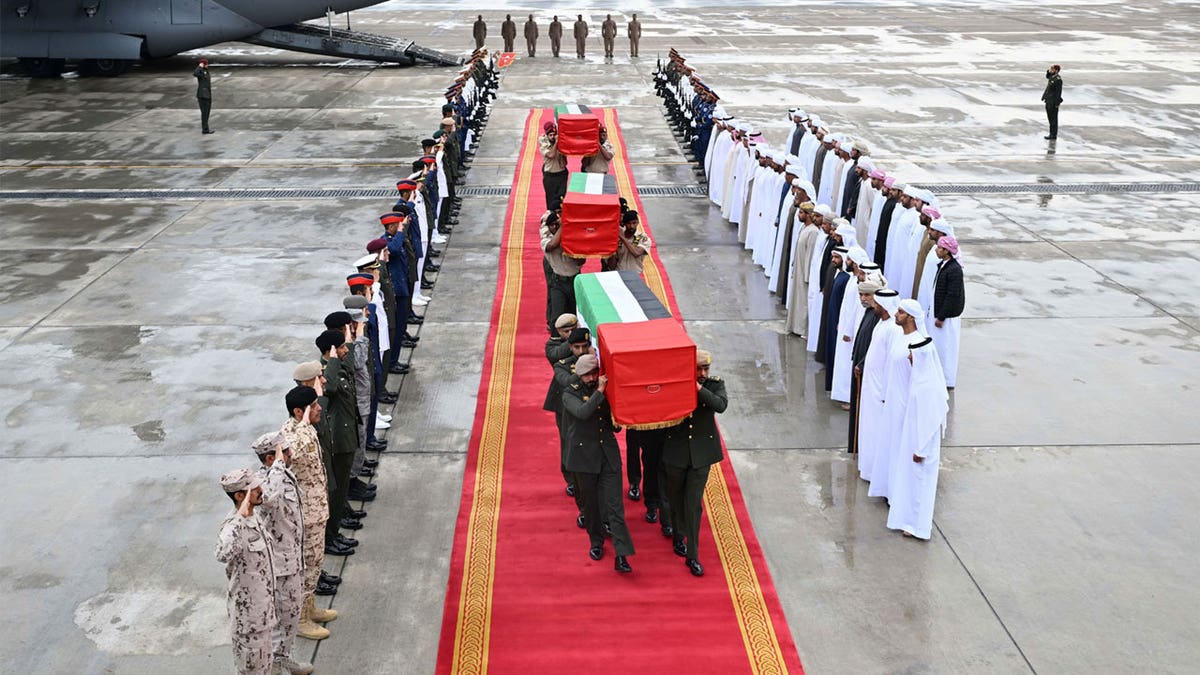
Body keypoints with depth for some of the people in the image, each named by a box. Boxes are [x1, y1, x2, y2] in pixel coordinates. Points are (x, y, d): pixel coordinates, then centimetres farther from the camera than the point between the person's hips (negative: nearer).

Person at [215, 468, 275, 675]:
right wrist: (240, 518, -48)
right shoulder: (234, 526, -28)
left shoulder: (253, 517, 0)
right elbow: (223, 555, -51)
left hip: (263, 604, 8)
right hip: (248, 608, -8)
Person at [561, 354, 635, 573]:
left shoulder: (606, 390, 6)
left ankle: (621, 556, -7)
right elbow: (582, 412, -27)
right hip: (584, 456, -2)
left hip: (608, 454, 2)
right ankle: (596, 543, 32)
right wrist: (599, 391, -29)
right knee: (590, 504, 11)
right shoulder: (570, 393, -5)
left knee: (614, 506, -5)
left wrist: (617, 423, -6)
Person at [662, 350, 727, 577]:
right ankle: (679, 537, 42)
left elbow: (721, 405, -23)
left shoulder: (715, 385, -5)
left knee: (694, 504, 0)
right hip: (676, 452, 1)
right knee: (675, 499, 17)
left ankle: (692, 555, 7)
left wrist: (699, 389, -28)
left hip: (701, 454, -1)